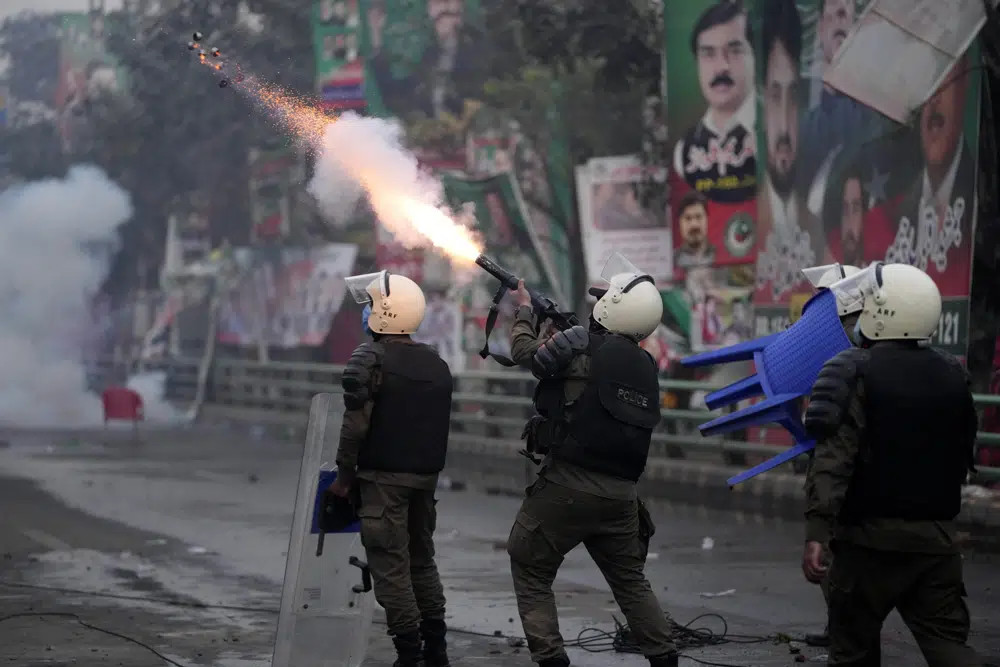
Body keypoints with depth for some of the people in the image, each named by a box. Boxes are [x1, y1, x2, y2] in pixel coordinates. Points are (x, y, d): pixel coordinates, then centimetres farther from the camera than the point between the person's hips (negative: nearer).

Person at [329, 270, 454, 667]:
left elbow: (356, 423, -15)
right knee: (422, 561, 17)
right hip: (426, 475, 7)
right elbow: (441, 425, 13)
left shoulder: (371, 359, -11)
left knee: (391, 567, -3)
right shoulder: (437, 364, 10)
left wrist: (344, 475, -8)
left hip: (385, 475, -7)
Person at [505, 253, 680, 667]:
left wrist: (524, 311, 22)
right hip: (621, 493, 6)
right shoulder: (645, 365, 10)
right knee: (630, 578, 20)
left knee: (531, 572, 8)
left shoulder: (582, 344, -9)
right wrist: (562, 330, 27)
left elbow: (525, 352, 5)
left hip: (568, 486, -6)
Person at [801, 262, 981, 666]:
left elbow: (834, 458, -19)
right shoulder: (952, 376, 6)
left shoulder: (857, 373, -11)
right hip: (936, 537, 4)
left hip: (872, 536, -4)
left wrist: (817, 531, -23)